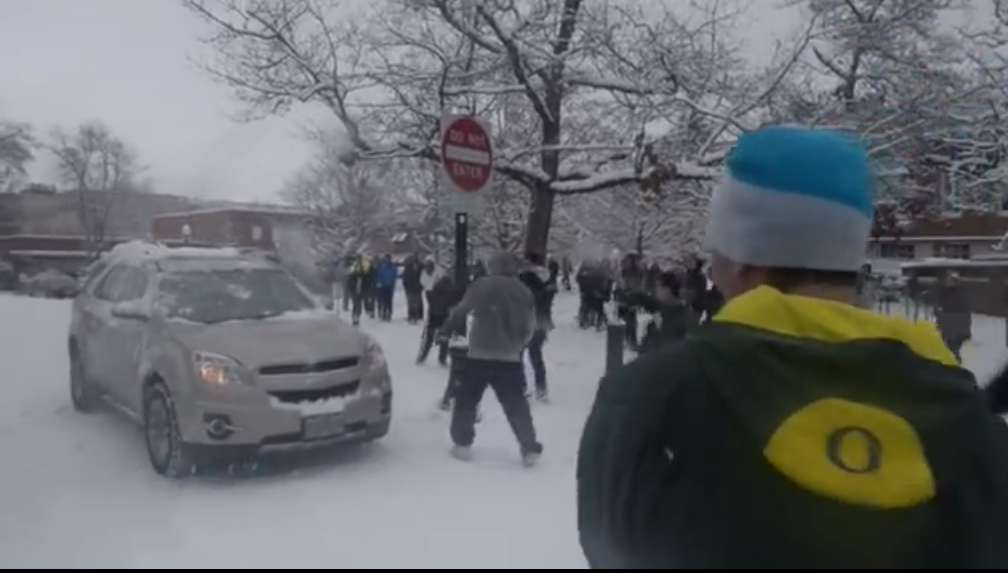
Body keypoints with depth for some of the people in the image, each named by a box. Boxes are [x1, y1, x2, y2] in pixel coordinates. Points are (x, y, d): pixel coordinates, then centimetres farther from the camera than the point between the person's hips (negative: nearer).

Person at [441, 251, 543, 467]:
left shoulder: (481, 286, -4)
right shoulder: (525, 293, 6)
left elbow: (460, 312, 3)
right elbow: (529, 328, 10)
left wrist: (446, 330, 19)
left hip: (479, 355, -2)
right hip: (510, 359, 3)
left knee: (466, 400, 14)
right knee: (517, 406, 10)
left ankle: (462, 444, 15)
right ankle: (530, 450, 11)